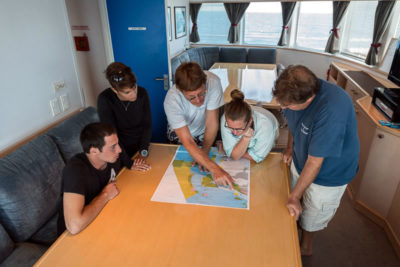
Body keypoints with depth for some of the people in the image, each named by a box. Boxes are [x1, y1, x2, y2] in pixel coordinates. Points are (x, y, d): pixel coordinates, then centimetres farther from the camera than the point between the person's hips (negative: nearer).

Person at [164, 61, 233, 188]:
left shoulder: (213, 81, -34)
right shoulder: (171, 101, -38)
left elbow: (212, 123, -25)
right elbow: (188, 142, -40)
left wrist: (204, 153, -26)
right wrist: (215, 169, -49)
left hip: (204, 133, 1)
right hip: (180, 135, 0)